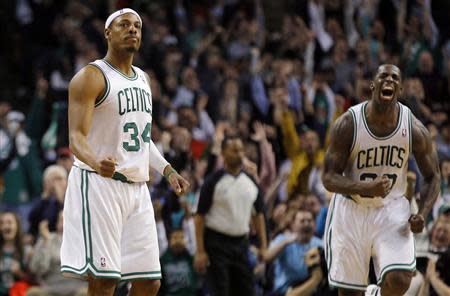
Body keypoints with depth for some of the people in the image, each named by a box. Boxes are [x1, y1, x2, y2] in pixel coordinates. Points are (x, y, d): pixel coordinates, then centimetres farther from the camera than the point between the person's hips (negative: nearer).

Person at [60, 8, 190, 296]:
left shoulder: (143, 79, 18)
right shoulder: (91, 77, -8)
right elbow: (77, 137, -17)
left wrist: (167, 170, 16)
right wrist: (96, 162, -37)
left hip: (137, 187, 8)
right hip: (99, 184, -8)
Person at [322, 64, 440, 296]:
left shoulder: (414, 129, -8)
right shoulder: (348, 124, -13)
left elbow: (432, 177, 4)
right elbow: (329, 178, -13)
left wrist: (422, 214, -14)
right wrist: (366, 187, -32)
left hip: (392, 210, 1)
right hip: (351, 210, -1)